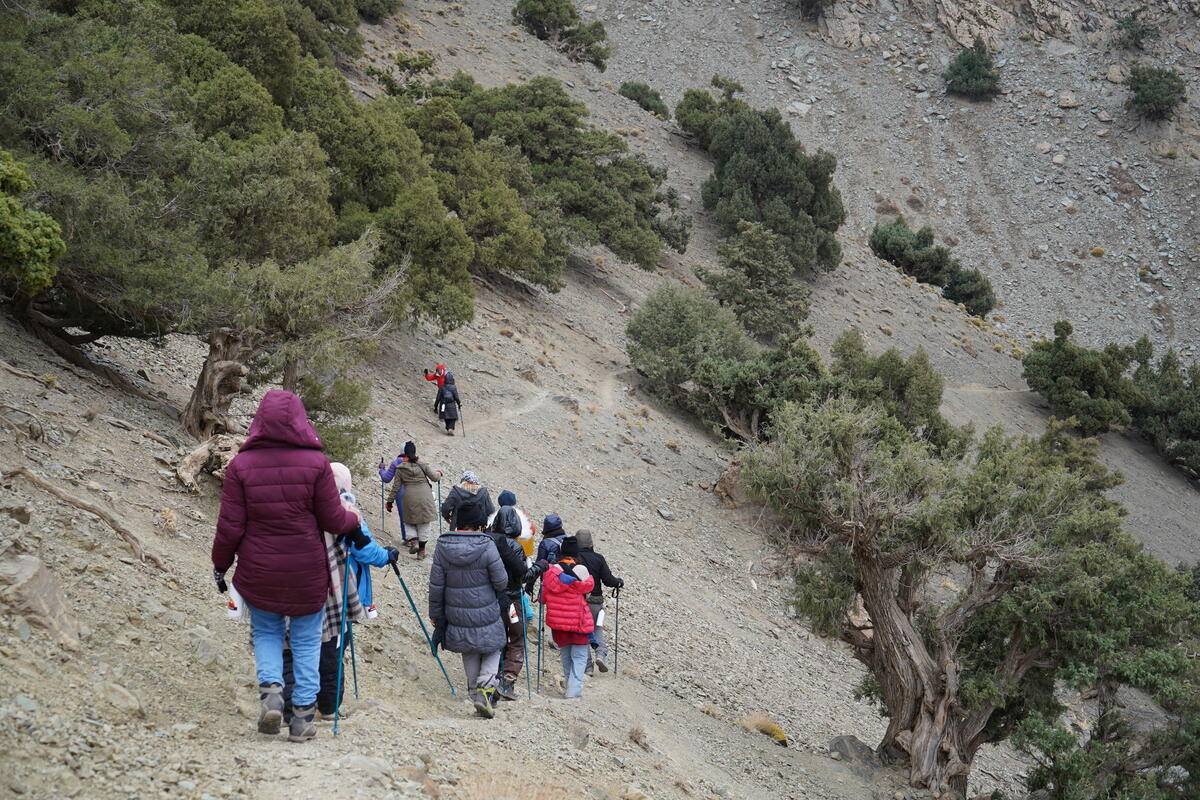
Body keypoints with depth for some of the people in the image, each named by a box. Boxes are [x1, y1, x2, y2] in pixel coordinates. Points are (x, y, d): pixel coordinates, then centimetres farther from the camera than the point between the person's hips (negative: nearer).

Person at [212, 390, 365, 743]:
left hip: (258, 571, 1)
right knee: (306, 639, 14)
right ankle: (303, 715, 12)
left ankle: (270, 688, -3)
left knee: (266, 632, 21)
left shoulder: (241, 465, -8)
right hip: (308, 571, -1)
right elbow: (333, 520, -6)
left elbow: (230, 527, -6)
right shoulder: (316, 462, -11)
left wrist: (220, 564, 11)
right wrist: (354, 522, 16)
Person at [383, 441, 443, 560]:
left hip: (409, 498, 0)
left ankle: (413, 540, -7)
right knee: (424, 523, 9)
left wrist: (390, 501, 9)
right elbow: (434, 477, 3)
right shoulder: (422, 464, -2)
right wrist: (439, 473, 26)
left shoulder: (400, 468, -1)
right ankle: (421, 550, 10)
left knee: (409, 521, 17)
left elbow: (395, 487, 1)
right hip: (425, 496, 0)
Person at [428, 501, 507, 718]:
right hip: (485, 615, -3)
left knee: (470, 655, 21)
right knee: (493, 651, 16)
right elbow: (501, 582, -12)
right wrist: (495, 596, 12)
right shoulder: (486, 546, -17)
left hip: (457, 616, 3)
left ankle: (475, 694, 23)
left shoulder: (442, 546, -7)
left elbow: (436, 585, -3)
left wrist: (436, 615, 8)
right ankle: (485, 689, -3)